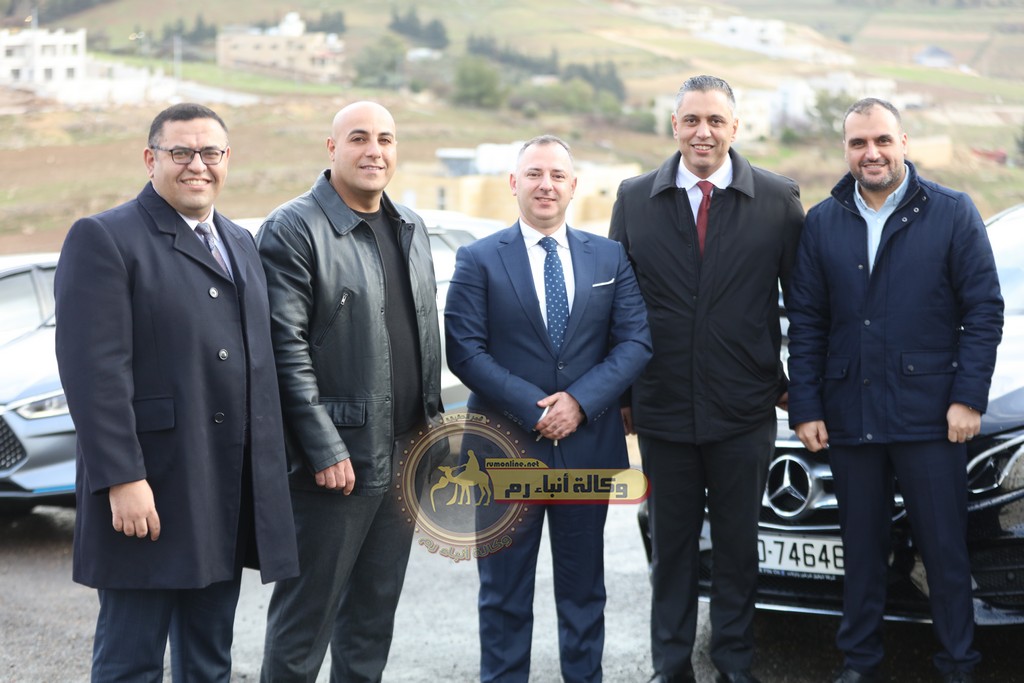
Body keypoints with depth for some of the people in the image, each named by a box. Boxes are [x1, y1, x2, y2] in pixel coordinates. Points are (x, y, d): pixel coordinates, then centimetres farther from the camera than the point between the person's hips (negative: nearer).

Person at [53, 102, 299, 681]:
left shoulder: (242, 244, 17)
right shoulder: (104, 238, -6)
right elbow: (95, 370, -15)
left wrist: (269, 472, 13)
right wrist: (122, 479, -21)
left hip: (232, 497, 7)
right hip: (149, 492, -7)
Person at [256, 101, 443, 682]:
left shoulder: (412, 227, 13)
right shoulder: (294, 230, -10)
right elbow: (287, 349, -16)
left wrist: (432, 424, 13)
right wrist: (325, 450, -19)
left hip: (406, 455, 7)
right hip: (337, 459, -7)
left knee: (374, 613, 16)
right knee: (307, 615, 2)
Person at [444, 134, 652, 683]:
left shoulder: (609, 258, 7)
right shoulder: (479, 260, -1)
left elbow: (635, 341, 0)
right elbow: (464, 349, -9)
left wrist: (580, 401, -14)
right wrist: (533, 407, -17)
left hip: (588, 447, 2)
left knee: (584, 588, 13)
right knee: (504, 592, 7)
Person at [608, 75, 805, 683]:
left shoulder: (779, 199, -2)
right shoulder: (635, 199, 2)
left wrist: (797, 384, 2)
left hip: (745, 410, -1)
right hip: (662, 408, 1)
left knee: (739, 544, 11)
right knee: (671, 544, 12)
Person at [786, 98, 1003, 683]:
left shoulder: (953, 213, 0)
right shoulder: (822, 223, 8)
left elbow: (985, 311, -2)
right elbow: (806, 323, 8)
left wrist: (969, 397, -9)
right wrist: (806, 407, 2)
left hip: (930, 415, -3)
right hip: (849, 416, 3)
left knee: (946, 549, 3)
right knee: (861, 549, 12)